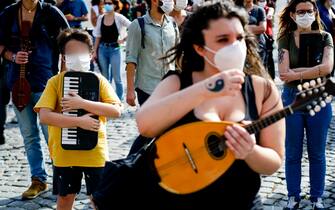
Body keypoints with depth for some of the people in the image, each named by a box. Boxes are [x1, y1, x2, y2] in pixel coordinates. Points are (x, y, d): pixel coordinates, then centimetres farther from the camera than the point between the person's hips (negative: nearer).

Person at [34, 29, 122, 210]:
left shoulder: (98, 80, -3)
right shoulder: (55, 81, -5)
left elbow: (116, 111, -15)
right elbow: (44, 116, -16)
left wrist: (83, 104, -24)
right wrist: (79, 121, -25)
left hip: (94, 151, 0)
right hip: (64, 152, 0)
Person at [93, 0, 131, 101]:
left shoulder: (119, 18, -8)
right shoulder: (100, 18, 3)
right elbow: (98, 36, 8)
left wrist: (123, 39, -13)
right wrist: (95, 51, 6)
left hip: (114, 49, -4)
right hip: (102, 49, 4)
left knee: (116, 77, 0)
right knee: (105, 77, 13)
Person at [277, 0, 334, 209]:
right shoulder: (286, 39, -1)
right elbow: (284, 72, -13)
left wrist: (297, 75, -16)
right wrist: (316, 70, -15)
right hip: (292, 98, 0)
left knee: (317, 153, 9)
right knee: (293, 153, 8)